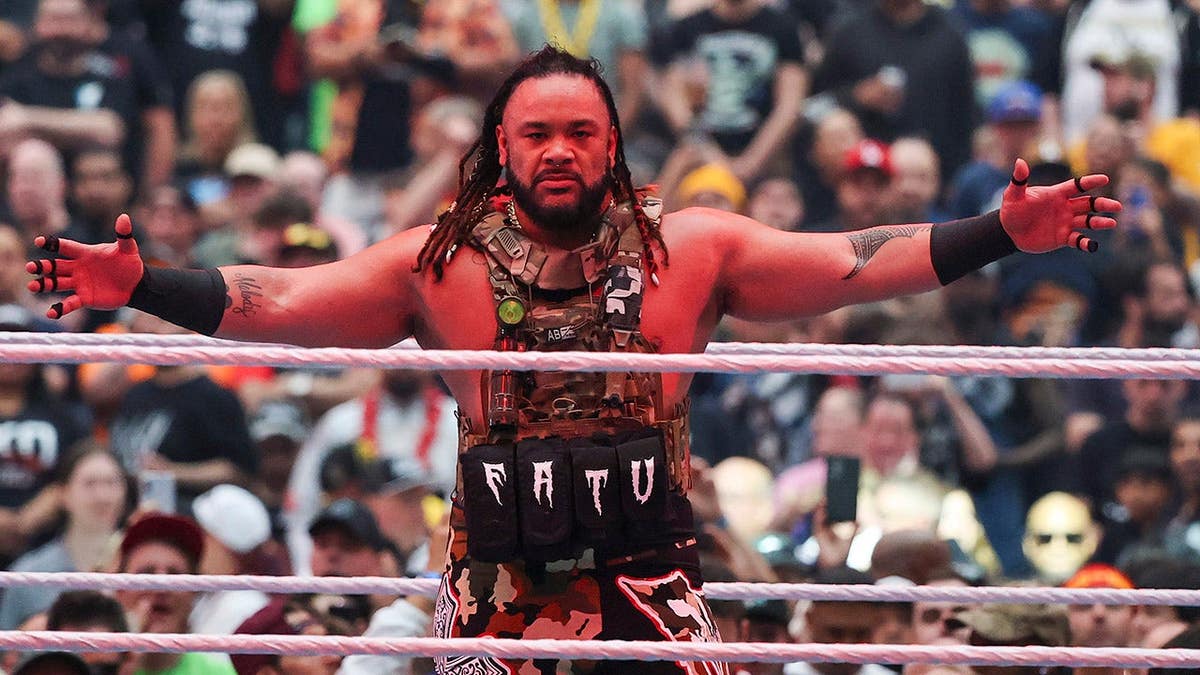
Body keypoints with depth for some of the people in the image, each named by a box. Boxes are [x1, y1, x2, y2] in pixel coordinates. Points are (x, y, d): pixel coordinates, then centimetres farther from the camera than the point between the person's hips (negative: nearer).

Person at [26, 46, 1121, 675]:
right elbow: (281, 303, -2)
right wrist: (142, 286, -16)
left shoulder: (689, 249, 2)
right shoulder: (440, 264, 2)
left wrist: (1003, 235, -15)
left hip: (651, 576, 0)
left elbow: (851, 264, -3)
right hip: (498, 582, 0)